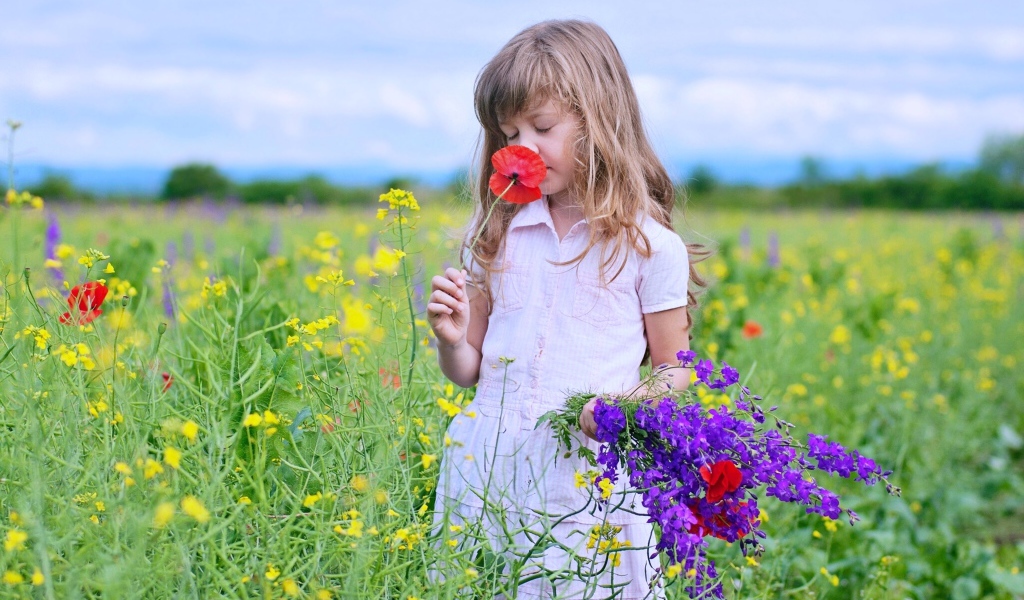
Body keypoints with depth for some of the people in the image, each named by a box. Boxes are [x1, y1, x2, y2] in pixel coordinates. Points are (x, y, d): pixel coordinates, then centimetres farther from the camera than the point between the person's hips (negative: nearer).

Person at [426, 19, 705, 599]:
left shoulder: (650, 247, -3)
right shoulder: (498, 236, 7)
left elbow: (673, 370, 4)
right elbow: (469, 370, 12)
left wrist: (623, 406, -16)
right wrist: (451, 338, -9)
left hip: (587, 479, -3)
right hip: (486, 470, 3)